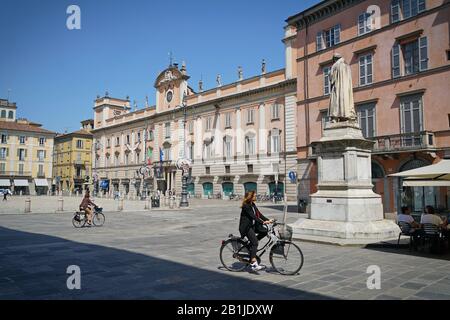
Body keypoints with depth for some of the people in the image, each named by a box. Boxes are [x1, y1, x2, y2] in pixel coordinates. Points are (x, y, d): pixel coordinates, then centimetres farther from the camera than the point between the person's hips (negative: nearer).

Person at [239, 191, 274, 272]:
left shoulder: (253, 204, 11)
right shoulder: (246, 206, -17)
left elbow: (259, 214, 6)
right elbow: (253, 216, -25)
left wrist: (268, 220, -5)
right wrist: (262, 222, -33)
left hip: (253, 225, 9)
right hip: (246, 227, -9)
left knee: (265, 231, -8)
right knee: (255, 243, -19)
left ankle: (252, 243, 8)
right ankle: (253, 263, -21)